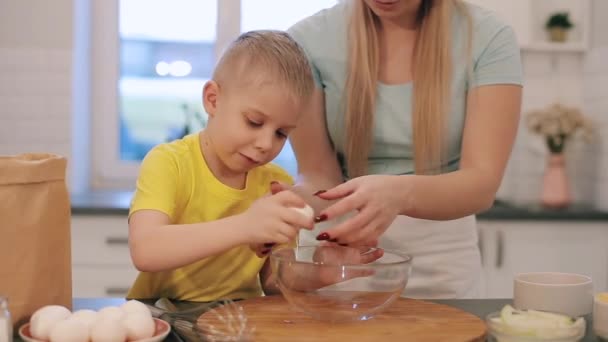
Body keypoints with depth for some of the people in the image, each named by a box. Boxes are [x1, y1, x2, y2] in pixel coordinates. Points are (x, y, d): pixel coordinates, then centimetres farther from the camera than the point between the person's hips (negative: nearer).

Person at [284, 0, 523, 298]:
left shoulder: (488, 40, -10)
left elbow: (482, 183, -19)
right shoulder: (308, 41, -9)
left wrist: (401, 193, -38)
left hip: (439, 266, 0)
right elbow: (318, 176, -9)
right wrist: (295, 201, -31)